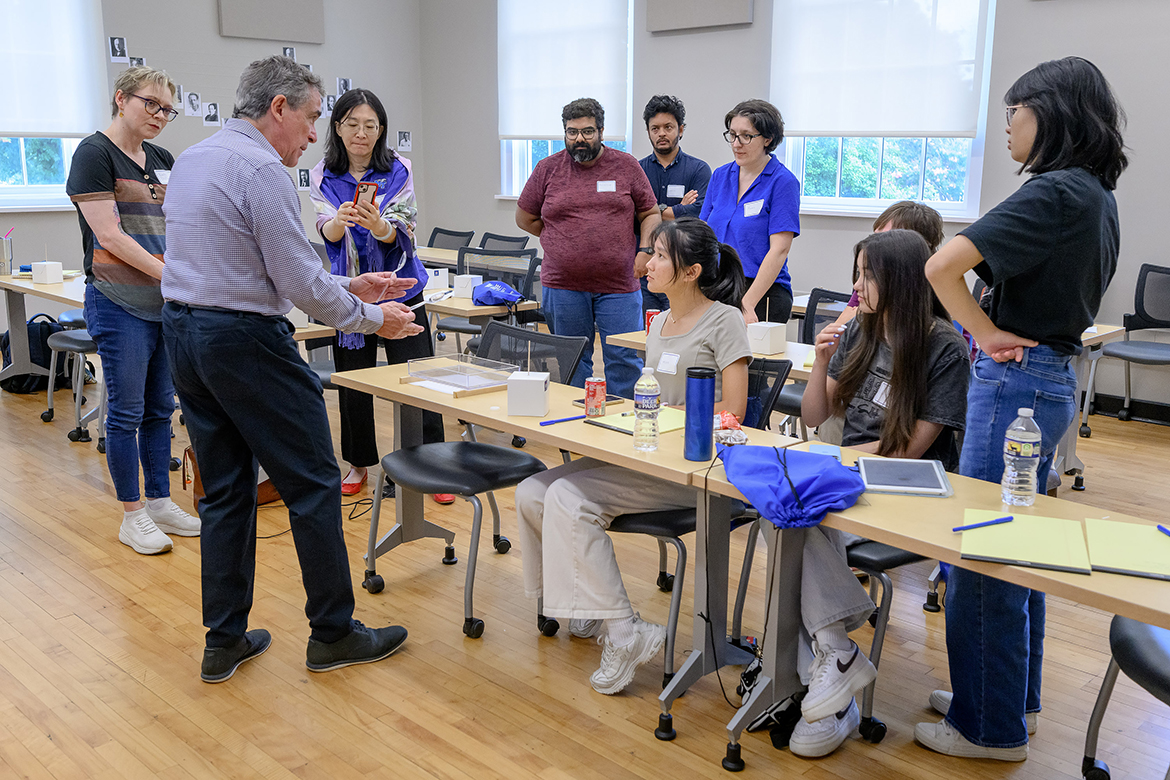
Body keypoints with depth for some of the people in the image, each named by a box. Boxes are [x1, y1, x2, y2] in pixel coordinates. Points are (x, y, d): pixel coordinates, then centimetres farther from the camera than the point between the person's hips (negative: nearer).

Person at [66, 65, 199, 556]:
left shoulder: (162, 161, 16)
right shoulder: (95, 153, -6)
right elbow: (109, 235, -14)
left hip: (167, 303, 7)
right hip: (120, 304, -7)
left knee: (160, 408, 12)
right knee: (126, 411, 0)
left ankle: (159, 501, 23)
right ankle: (133, 515, 10)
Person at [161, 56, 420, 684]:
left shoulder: (193, 159, 15)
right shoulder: (262, 170, -15)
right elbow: (299, 283, -17)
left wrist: (347, 285, 15)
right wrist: (372, 318, -3)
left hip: (182, 331, 9)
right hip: (245, 341, -9)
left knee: (225, 490, 14)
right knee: (312, 484, 3)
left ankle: (225, 642, 21)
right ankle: (333, 633, 14)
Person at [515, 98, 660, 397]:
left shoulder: (627, 166, 5)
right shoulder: (548, 168, 6)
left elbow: (650, 214, 10)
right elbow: (525, 218, 13)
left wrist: (645, 250, -6)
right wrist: (563, 239, 6)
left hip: (618, 285, -1)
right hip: (563, 286, 1)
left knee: (625, 361, 0)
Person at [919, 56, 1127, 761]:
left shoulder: (1055, 193, -18)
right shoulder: (1098, 196, 11)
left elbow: (942, 265, -28)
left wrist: (987, 334, -14)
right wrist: (1013, 333, 9)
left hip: (1018, 381, -10)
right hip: (1055, 378, 10)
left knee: (978, 555, 1)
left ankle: (991, 728, 15)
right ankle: (1014, 698, 35)